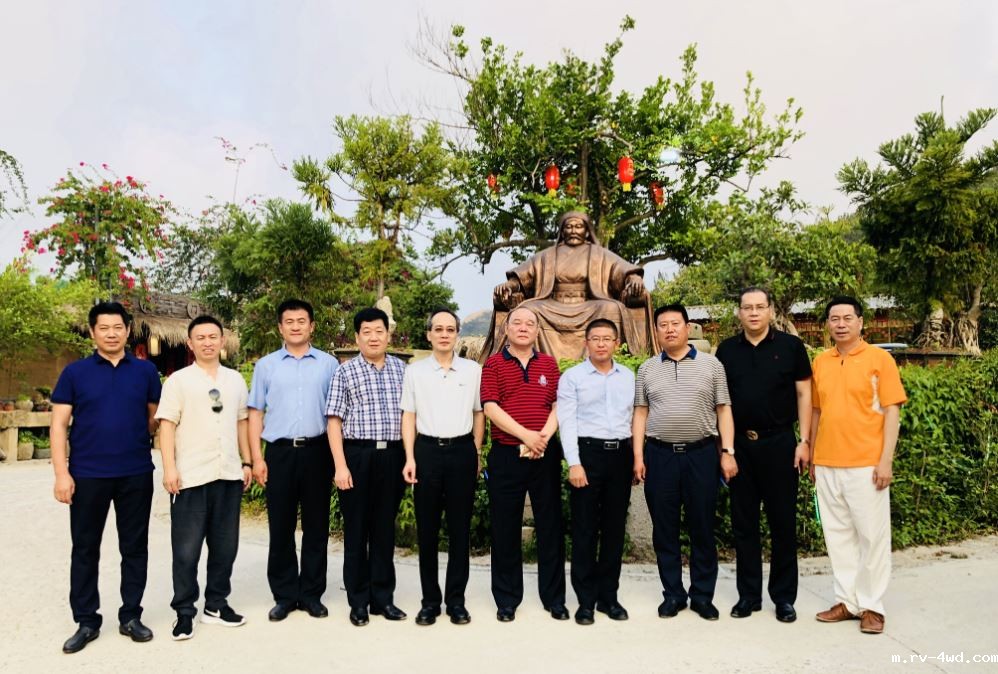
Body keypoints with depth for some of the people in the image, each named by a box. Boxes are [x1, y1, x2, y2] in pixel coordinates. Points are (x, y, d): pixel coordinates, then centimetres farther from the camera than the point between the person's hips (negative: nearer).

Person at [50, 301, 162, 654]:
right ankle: (86, 622, 22)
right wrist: (61, 472, -9)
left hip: (136, 474, 1)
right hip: (87, 475, -1)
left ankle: (131, 616, 22)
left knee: (135, 547, 8)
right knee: (85, 548, 8)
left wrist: (134, 443, 4)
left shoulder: (145, 371, 3)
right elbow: (59, 425, -2)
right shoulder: (75, 372, 0)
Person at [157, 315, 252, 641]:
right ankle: (184, 611, 16)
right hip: (191, 477, -4)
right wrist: (169, 468, -13)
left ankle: (216, 604, 25)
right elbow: (167, 426, -5)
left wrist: (246, 462, 12)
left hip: (229, 475, 4)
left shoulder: (235, 379, 12)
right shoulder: (178, 380, 0)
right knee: (186, 548, 3)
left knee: (225, 544, 11)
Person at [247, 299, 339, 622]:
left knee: (316, 526, 7)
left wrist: (338, 456, -2)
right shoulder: (266, 365, 7)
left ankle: (311, 594, 20)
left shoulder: (328, 364, 5)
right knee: (281, 527, 6)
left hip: (317, 451, 0)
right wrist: (257, 458, -2)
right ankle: (284, 595, 20)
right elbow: (255, 413, 6)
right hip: (280, 452, 1)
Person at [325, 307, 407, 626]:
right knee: (356, 528, 6)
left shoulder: (401, 369, 8)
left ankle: (383, 597, 22)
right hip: (358, 455, -2)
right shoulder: (345, 372, 1)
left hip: (392, 455, 2)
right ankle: (358, 601, 19)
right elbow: (334, 421, -2)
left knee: (385, 528, 10)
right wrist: (340, 465, -9)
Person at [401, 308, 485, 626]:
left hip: (462, 450, 0)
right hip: (427, 450, 0)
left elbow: (479, 413, 10)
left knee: (460, 528, 6)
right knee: (427, 528, 6)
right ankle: (430, 600, 18)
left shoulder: (473, 370, 5)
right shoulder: (415, 371, 5)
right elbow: (409, 416, 5)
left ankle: (456, 599, 18)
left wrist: (477, 453, 7)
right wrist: (410, 457, -3)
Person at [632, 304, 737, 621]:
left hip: (701, 453, -1)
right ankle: (672, 593, 20)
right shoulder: (647, 369, 8)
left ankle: (702, 595, 19)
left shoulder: (711, 364, 4)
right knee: (664, 528, 7)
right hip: (659, 455, 2)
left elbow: (723, 410, 3)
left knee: (702, 526, 6)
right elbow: (640, 413, 7)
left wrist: (728, 452, -5)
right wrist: (638, 456, 0)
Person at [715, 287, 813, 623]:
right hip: (739, 444, 2)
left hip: (779, 442, -2)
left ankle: (784, 597, 19)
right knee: (743, 522, 9)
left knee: (783, 522, 6)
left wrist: (804, 441, -5)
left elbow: (804, 394, 0)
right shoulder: (727, 350, 6)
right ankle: (748, 594, 20)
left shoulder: (790, 346, -1)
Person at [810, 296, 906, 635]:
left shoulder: (879, 358, -3)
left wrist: (886, 460, -12)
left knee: (872, 535, 3)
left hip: (866, 464, -4)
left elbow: (892, 411, -6)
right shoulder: (820, 362, 9)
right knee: (838, 535, 10)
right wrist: (813, 457, 14)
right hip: (827, 465, 4)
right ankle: (847, 601, 21)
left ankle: (872, 606, 16)